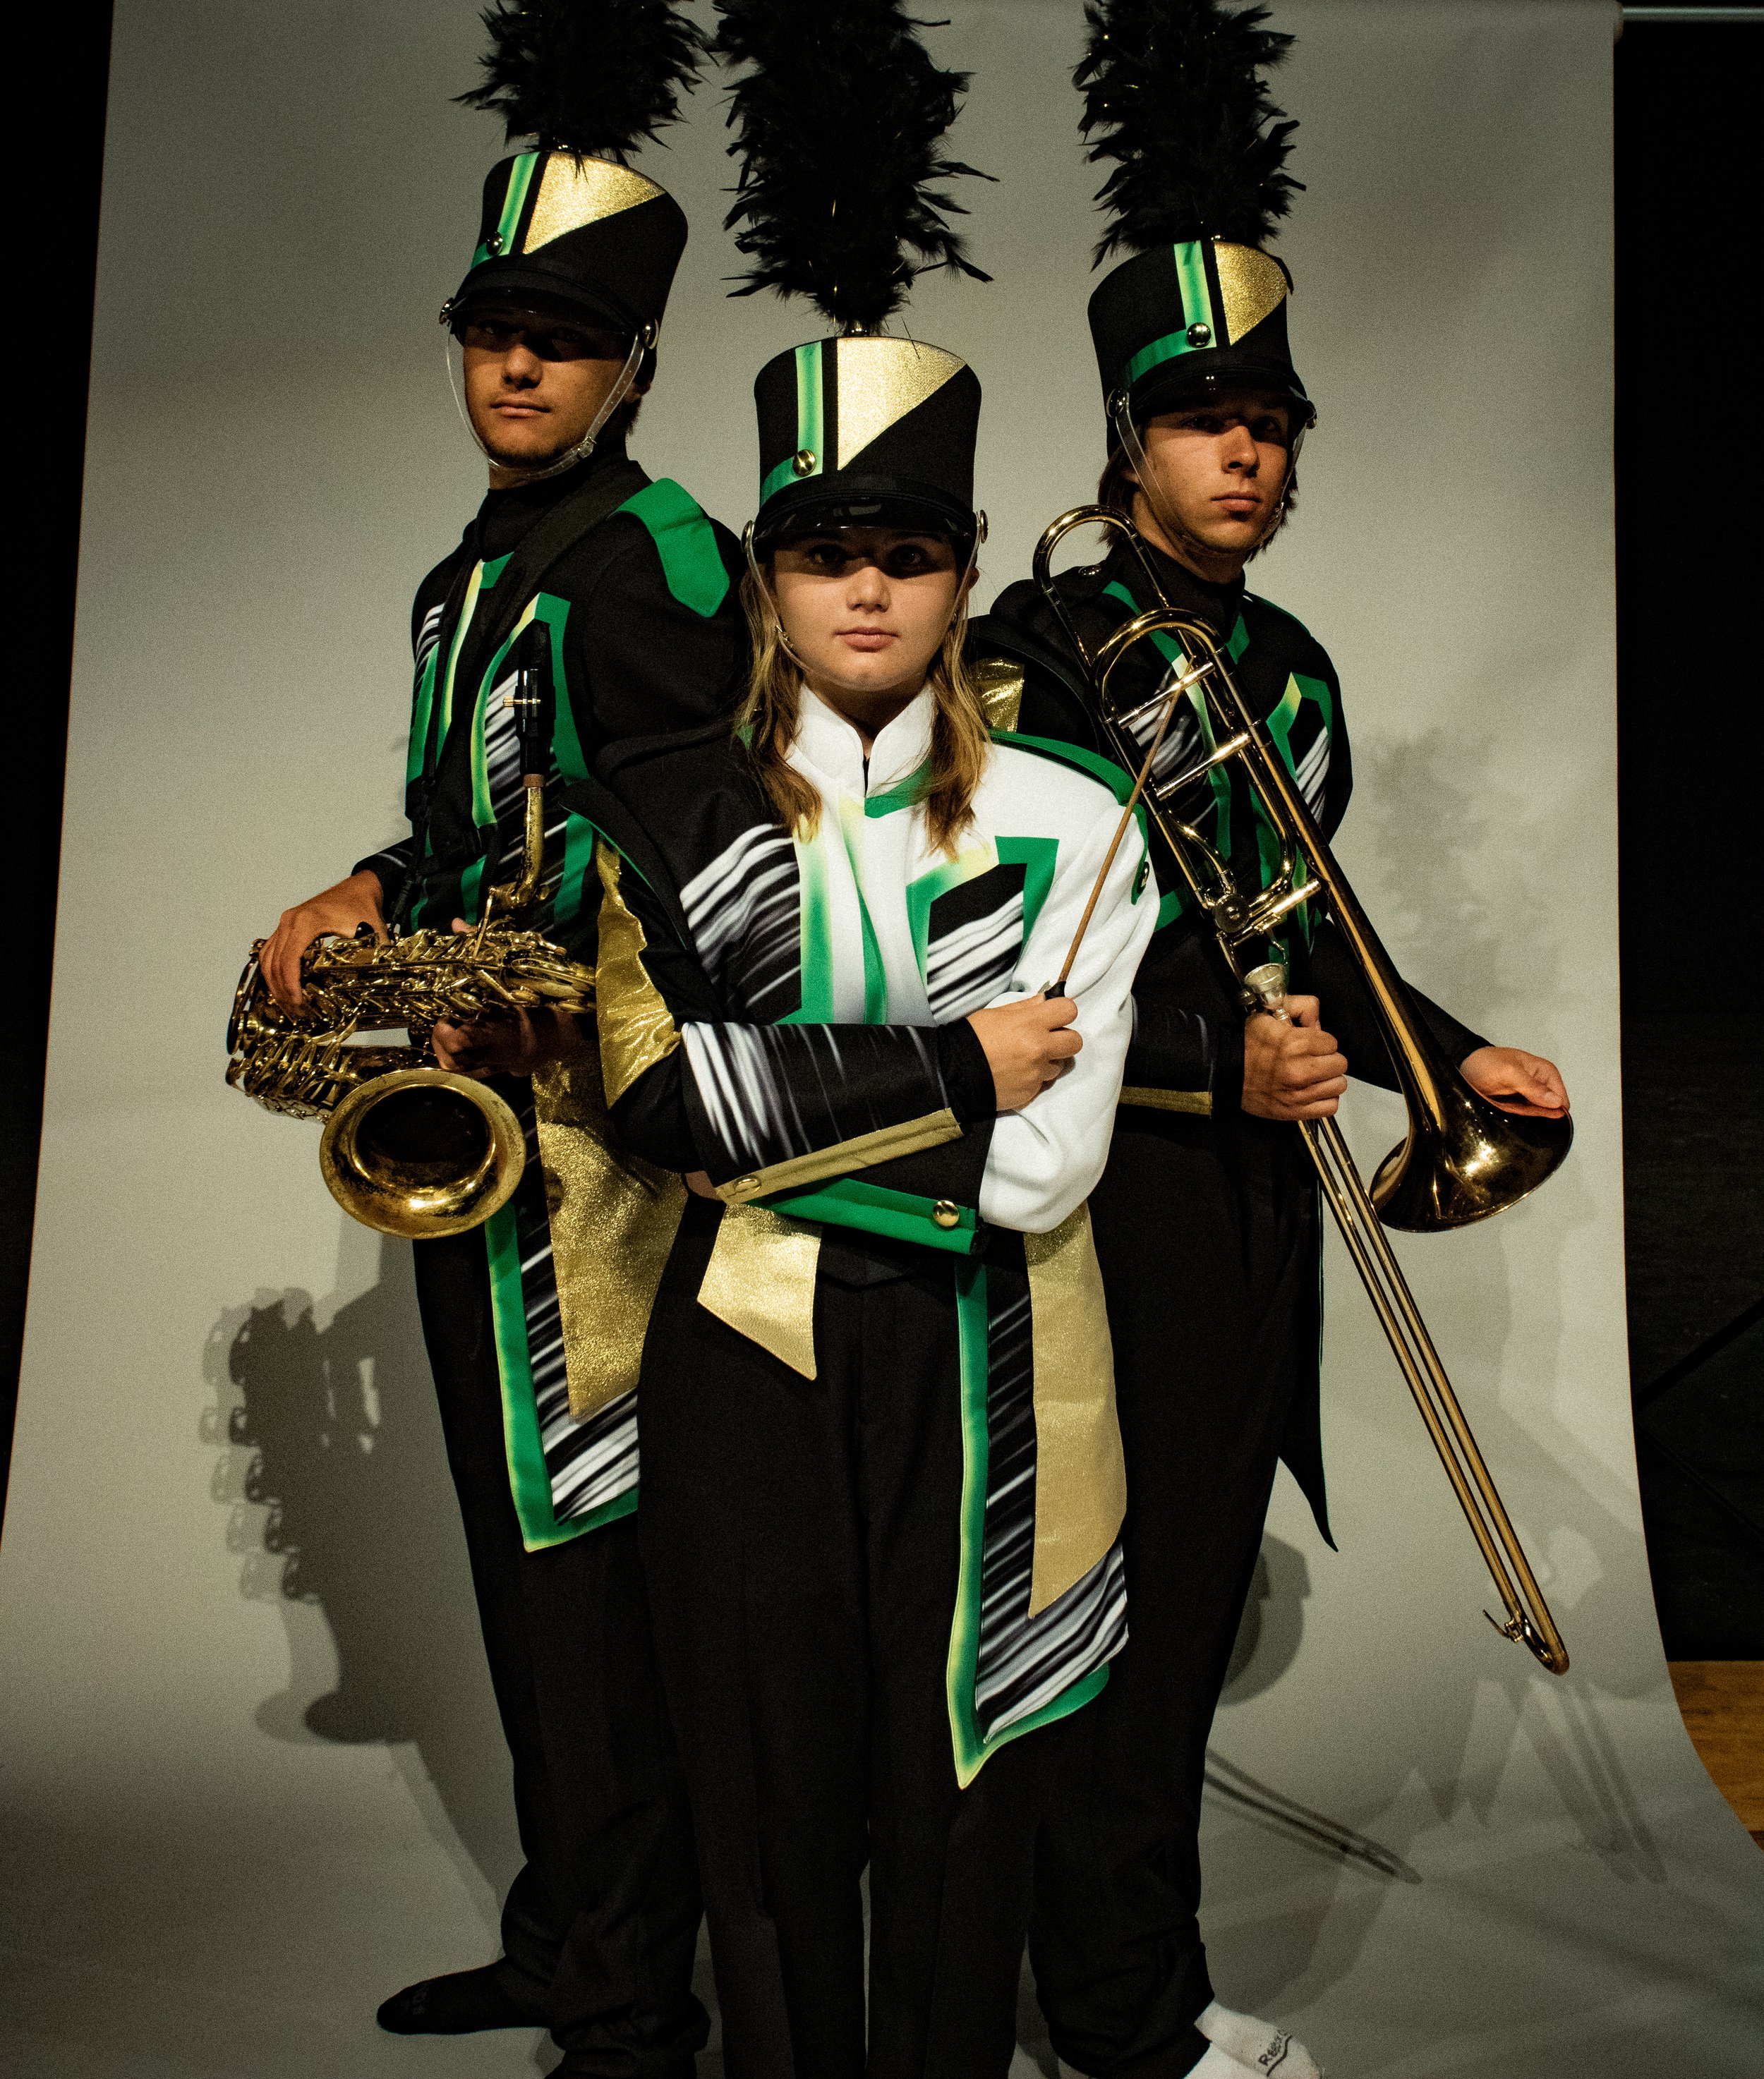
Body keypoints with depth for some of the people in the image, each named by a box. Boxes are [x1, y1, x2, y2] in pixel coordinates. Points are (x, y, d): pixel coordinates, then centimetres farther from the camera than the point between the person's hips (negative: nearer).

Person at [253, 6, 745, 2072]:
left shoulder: (652, 555, -10)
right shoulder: (469, 570, 18)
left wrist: (537, 1001, -21)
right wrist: (377, 893, 4)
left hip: (591, 1119, -9)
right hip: (476, 1111, 9)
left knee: (591, 1562, -3)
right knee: (520, 1548, 17)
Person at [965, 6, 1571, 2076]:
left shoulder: (1289, 665, 14)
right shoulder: (1035, 652, -11)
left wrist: (1455, 1053, 9)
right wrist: (1217, 1063, -25)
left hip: (1251, 1194, 8)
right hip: (1106, 1189, -8)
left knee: (1194, 1598, 17)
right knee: (1114, 1609, 2)